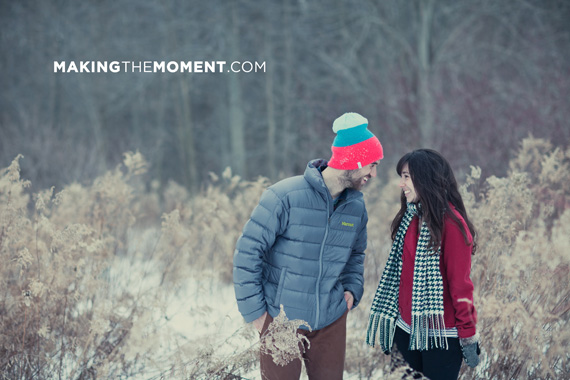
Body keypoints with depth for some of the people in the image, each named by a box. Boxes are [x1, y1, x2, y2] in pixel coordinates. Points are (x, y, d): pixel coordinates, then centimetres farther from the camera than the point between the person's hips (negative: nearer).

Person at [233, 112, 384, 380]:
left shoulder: (356, 207, 5)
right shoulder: (285, 197, -14)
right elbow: (248, 251, -11)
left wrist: (352, 288, 6)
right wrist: (254, 311, -10)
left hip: (331, 322, 5)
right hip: (280, 321, -5)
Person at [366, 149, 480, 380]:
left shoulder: (451, 224, -14)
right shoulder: (409, 218, 10)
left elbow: (461, 283, -15)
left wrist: (468, 337, -14)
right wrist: (390, 317, 13)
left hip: (440, 335, -7)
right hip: (406, 330, 7)